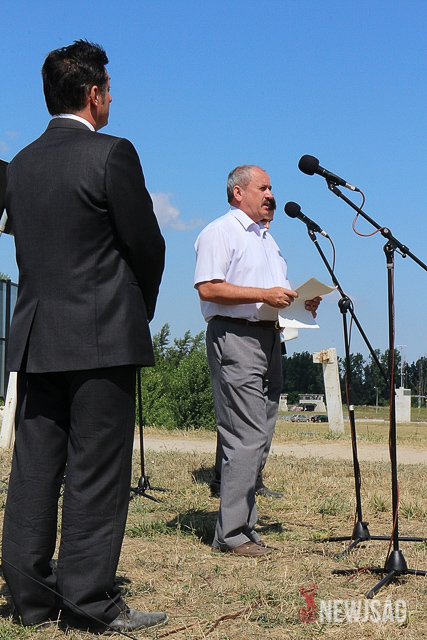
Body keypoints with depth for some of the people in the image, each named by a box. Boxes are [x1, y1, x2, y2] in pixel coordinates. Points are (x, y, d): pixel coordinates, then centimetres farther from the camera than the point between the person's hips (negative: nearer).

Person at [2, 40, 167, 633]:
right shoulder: (112, 154, -9)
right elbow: (147, 245, -7)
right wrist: (142, 311, 13)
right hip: (101, 338, -6)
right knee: (96, 473, -2)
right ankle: (90, 602, 1)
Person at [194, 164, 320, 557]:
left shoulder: (266, 238, 27)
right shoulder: (219, 232, -2)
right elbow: (208, 289, -14)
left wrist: (301, 301, 10)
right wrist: (263, 295, -18)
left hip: (269, 337, 9)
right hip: (234, 337, -9)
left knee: (260, 438, 7)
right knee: (245, 438, -13)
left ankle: (244, 525, 13)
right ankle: (231, 534, -8)